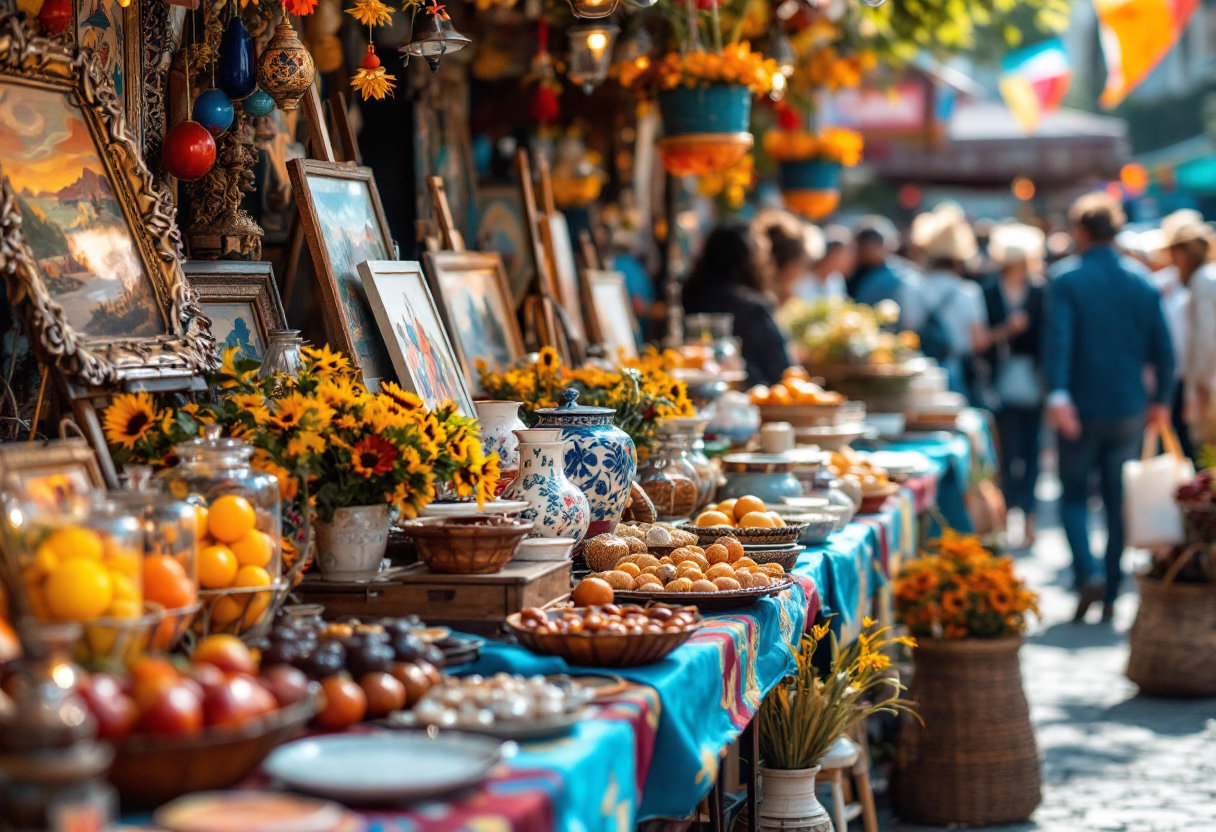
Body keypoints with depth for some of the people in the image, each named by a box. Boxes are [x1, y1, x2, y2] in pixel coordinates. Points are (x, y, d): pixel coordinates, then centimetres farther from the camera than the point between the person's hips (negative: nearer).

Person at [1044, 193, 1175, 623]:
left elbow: (1058, 340, -19)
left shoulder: (1067, 278, -8)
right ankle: (1111, 596, 13)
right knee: (1119, 501, 11)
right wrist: (1161, 399, 14)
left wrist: (1058, 395, -24)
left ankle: (1087, 575, -14)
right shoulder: (1142, 279, 4)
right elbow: (1163, 348, 5)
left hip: (1082, 409, -3)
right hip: (1129, 408, 3)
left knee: (1074, 495, 8)